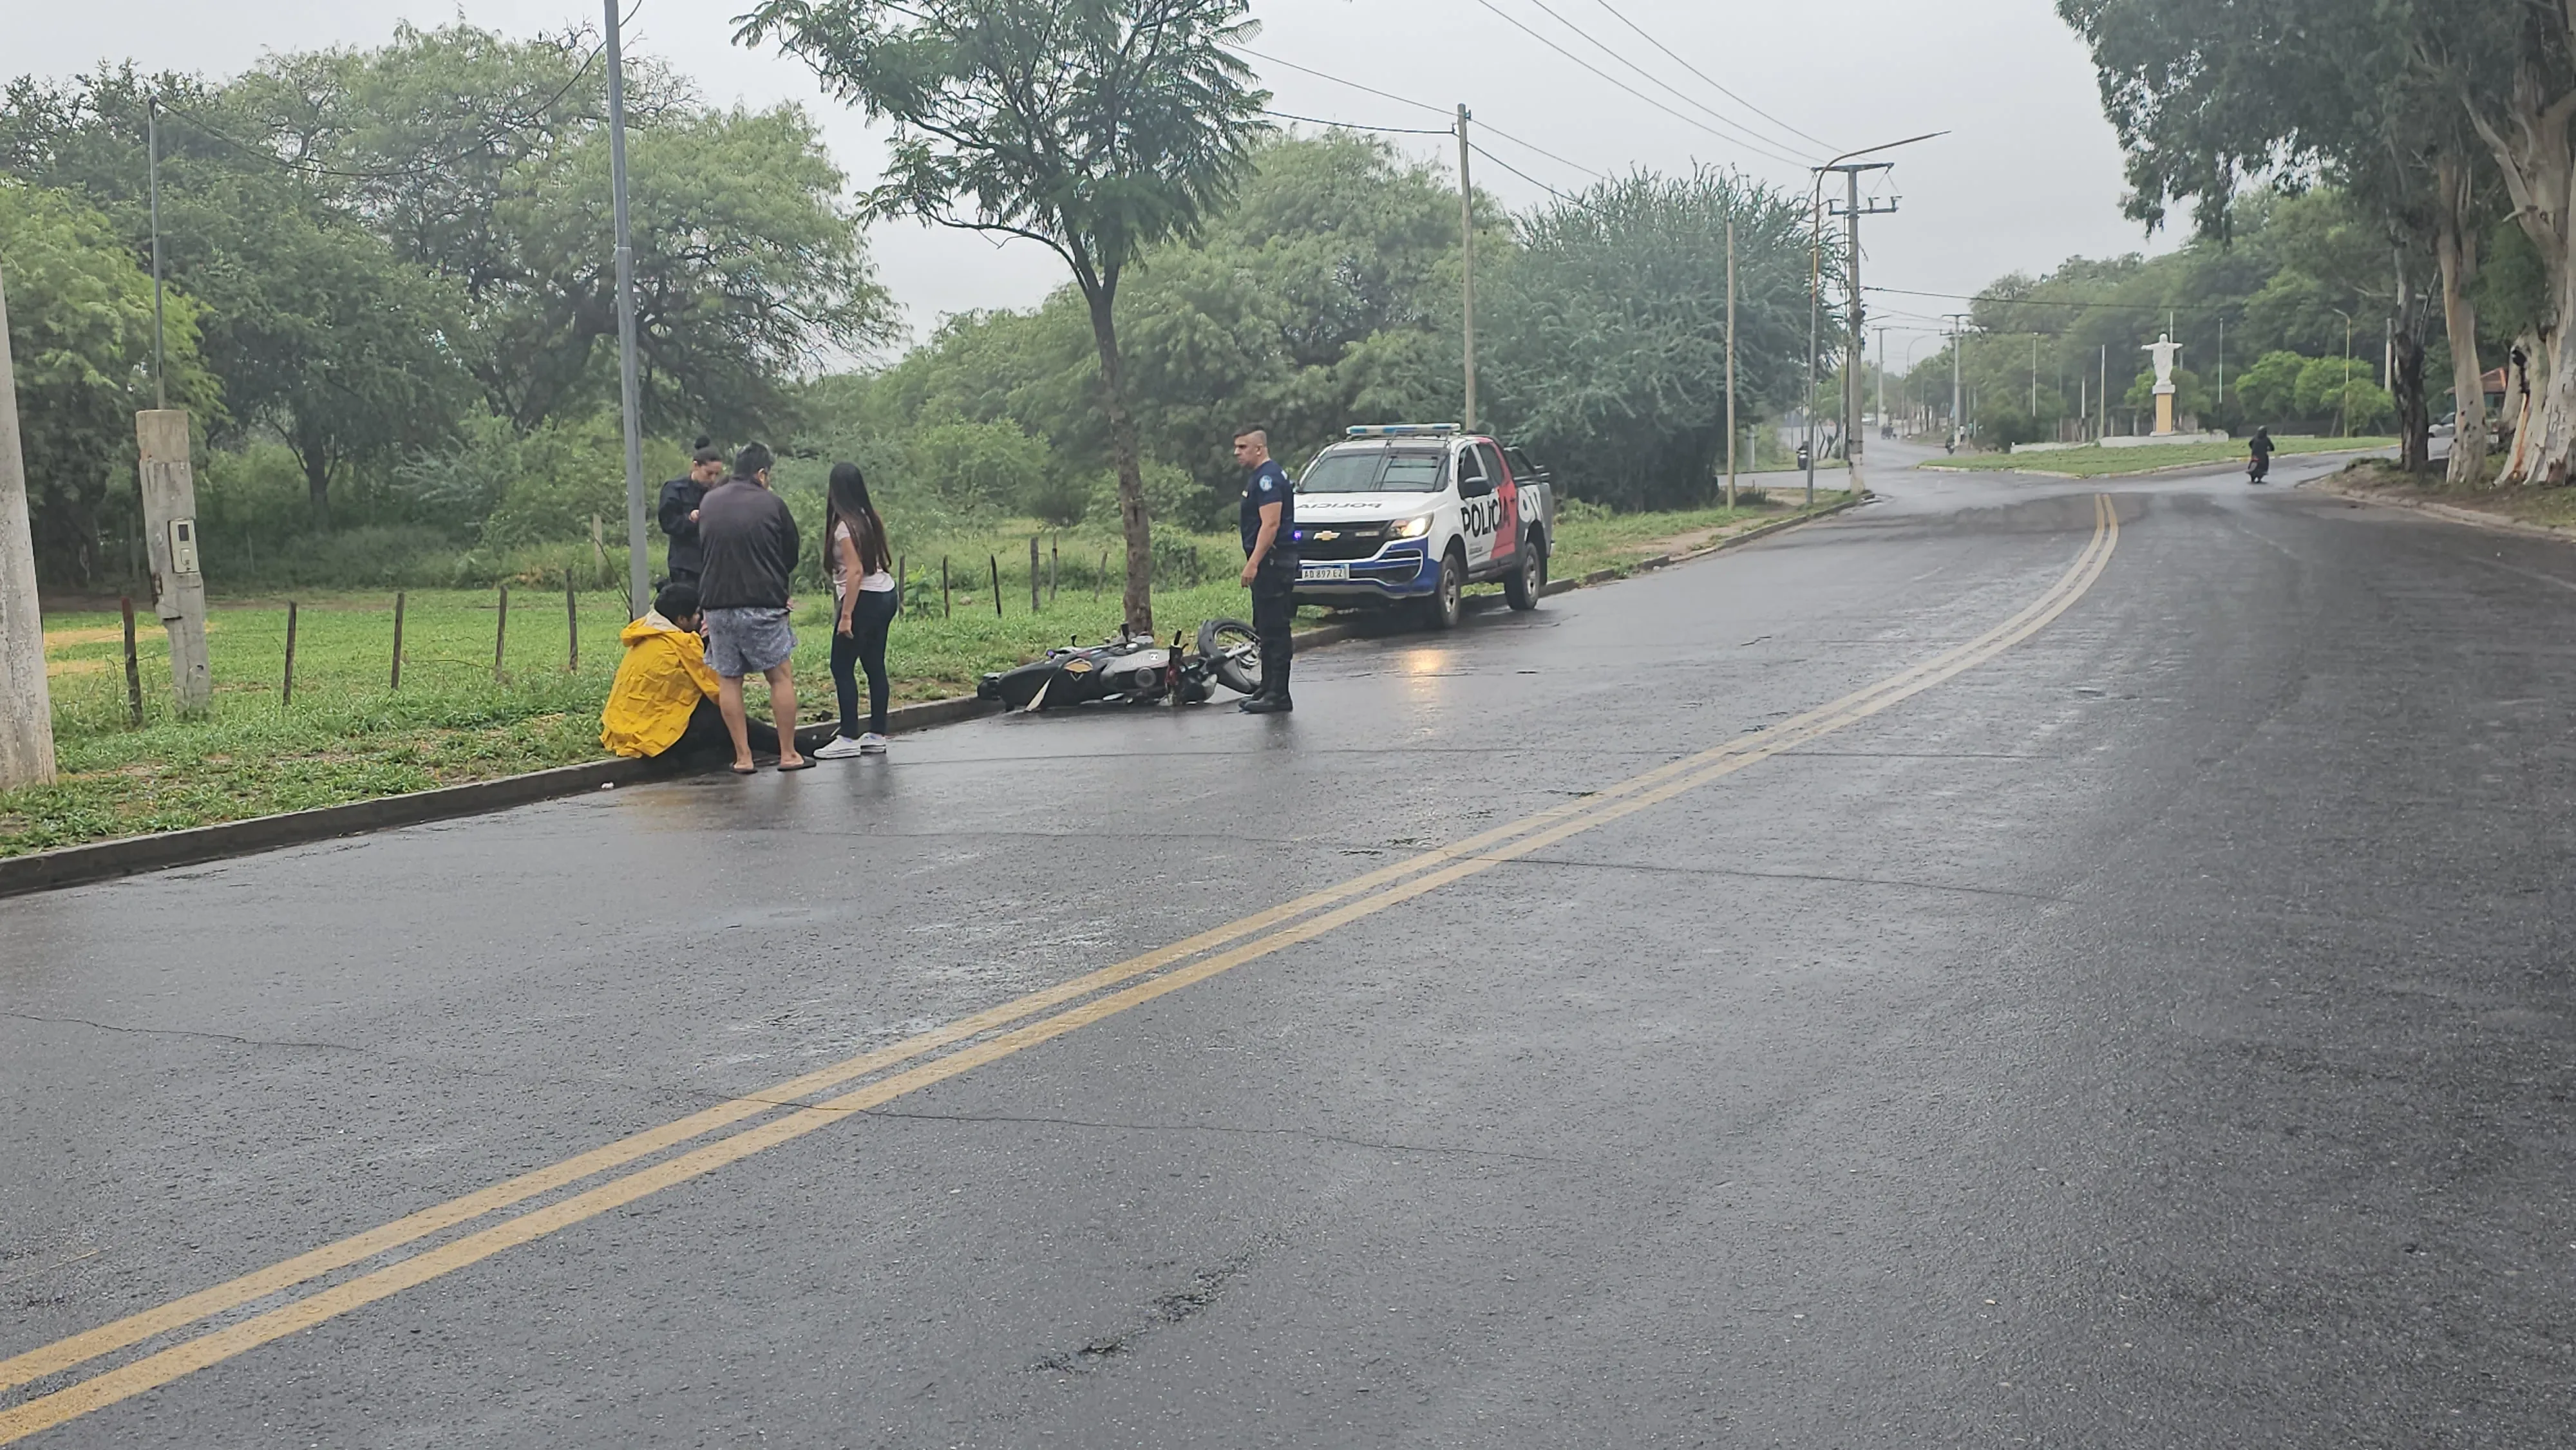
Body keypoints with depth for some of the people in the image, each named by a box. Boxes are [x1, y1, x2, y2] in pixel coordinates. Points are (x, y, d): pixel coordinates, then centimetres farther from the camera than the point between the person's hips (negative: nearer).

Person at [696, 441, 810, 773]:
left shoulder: (708, 502, 7)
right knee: (781, 677, 6)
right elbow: (791, 556, 6)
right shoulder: (772, 504, -3)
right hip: (762, 605, -3)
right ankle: (788, 754, 6)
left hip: (716, 603, 3)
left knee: (728, 680, 8)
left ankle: (742, 757, 6)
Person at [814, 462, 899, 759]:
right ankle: (877, 735, 12)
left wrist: (846, 615, -19)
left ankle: (849, 739, -5)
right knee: (875, 665, 10)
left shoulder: (845, 526, -15)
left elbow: (856, 571, -19)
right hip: (886, 594, 8)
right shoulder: (871, 518, 8)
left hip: (864, 599, -8)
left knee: (842, 667, -3)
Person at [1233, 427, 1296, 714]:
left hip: (1273, 561, -11)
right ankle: (1269, 691, 18)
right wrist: (1255, 562, 24)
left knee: (1274, 629, -10)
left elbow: (1271, 524, -22)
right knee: (1267, 630, 13)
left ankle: (1278, 696, -10)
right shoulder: (1262, 477, 20)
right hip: (1269, 561, 11)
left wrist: (1253, 563, -26)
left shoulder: (1268, 477, -14)